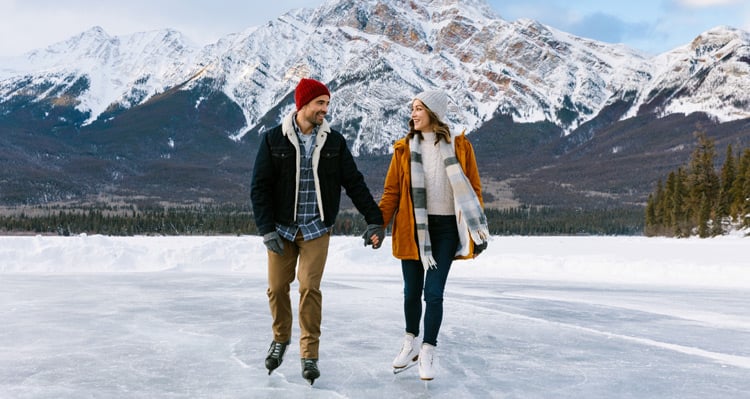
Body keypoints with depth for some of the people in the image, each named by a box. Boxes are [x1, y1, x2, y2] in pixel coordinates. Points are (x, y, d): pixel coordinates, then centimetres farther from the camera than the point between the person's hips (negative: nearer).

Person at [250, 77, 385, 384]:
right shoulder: (274, 140, -5)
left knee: (309, 288, -6)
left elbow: (354, 183, 2)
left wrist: (374, 220, -5)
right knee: (277, 287, 6)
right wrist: (266, 229, -10)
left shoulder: (334, 142, 0)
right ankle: (281, 339, 32)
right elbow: (259, 187, -4)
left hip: (316, 229, 0)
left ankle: (309, 354, 7)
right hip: (281, 229, 0)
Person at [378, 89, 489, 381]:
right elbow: (392, 191, 3)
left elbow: (472, 189, 3)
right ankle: (411, 343, 32)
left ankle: (427, 352, 9)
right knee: (412, 291, 10)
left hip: (445, 228, -2)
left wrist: (478, 229, -1)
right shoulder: (404, 149, 2)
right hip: (411, 229, 2)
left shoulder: (459, 147, -1)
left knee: (433, 292, -6)